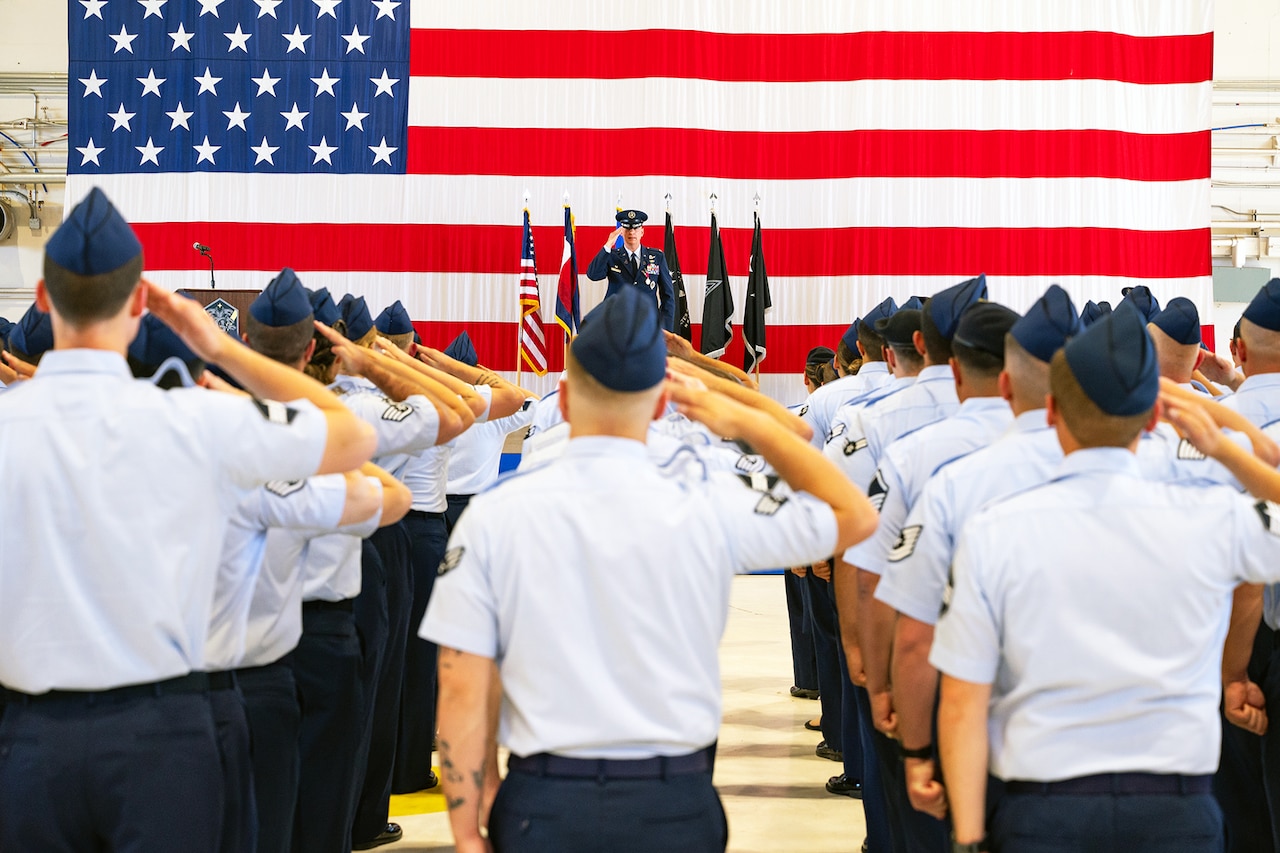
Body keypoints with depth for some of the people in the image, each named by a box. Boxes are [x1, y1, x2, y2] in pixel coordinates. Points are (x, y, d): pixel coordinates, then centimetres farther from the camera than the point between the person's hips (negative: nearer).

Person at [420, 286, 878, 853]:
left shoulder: (493, 515, -6)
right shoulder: (708, 508, -8)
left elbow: (463, 689, -6)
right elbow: (855, 516, 6)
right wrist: (749, 423, 11)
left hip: (544, 805, 0)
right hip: (674, 806, 0)